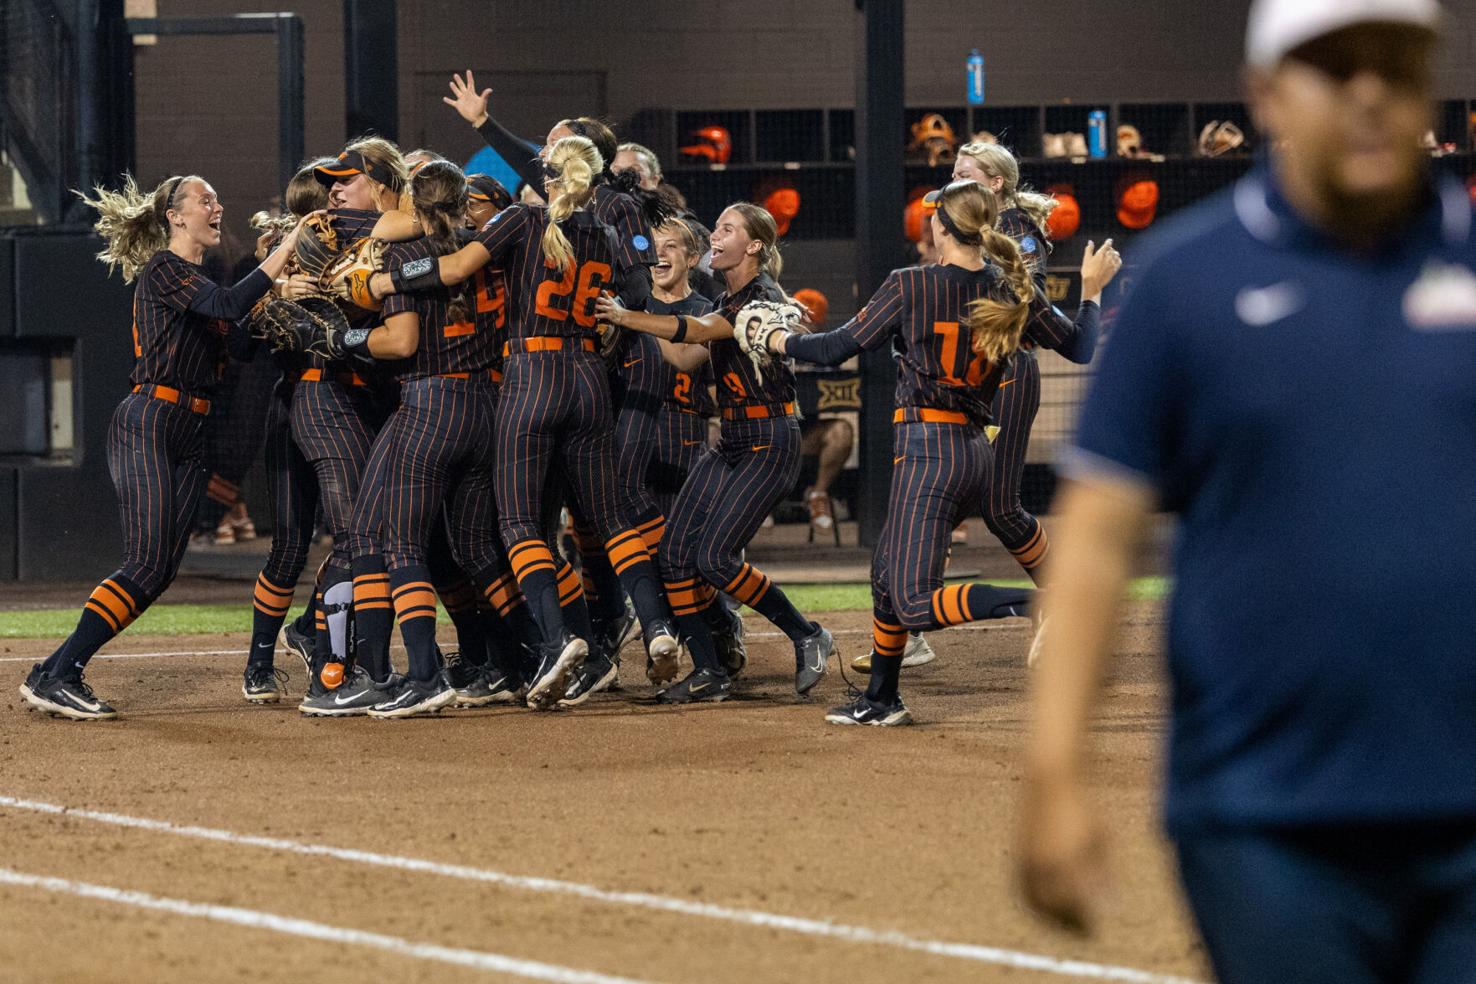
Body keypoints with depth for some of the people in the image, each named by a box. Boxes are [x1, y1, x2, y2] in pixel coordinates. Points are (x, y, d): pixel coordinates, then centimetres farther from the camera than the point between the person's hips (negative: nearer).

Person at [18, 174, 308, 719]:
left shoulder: (197, 281, 20)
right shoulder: (163, 270, -9)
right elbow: (231, 305, -23)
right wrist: (286, 249, -21)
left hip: (188, 437, 9)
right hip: (148, 424, -9)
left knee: (163, 569, 1)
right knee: (147, 565, -16)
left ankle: (58, 671, 3)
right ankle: (54, 678, -16)